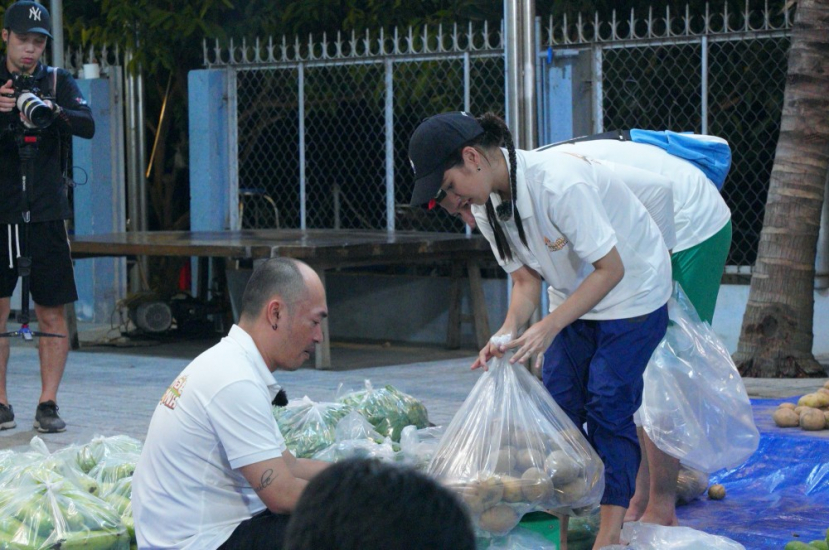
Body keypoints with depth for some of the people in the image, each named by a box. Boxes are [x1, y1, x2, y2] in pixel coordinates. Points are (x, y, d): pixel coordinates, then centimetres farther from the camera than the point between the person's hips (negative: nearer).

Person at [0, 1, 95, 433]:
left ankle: (48, 404, 4)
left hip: (45, 213, 0)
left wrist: (53, 111, -29)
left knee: (52, 313, -1)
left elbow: (88, 126, -9)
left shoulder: (58, 82, 7)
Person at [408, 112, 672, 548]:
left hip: (632, 290, -7)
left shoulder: (560, 183, -35)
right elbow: (526, 278, -2)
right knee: (559, 405, 0)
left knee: (609, 406, -10)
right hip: (574, 294, 7)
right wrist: (509, 331, -21)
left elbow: (610, 269, -29)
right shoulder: (489, 205, -10)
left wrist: (549, 327, -33)